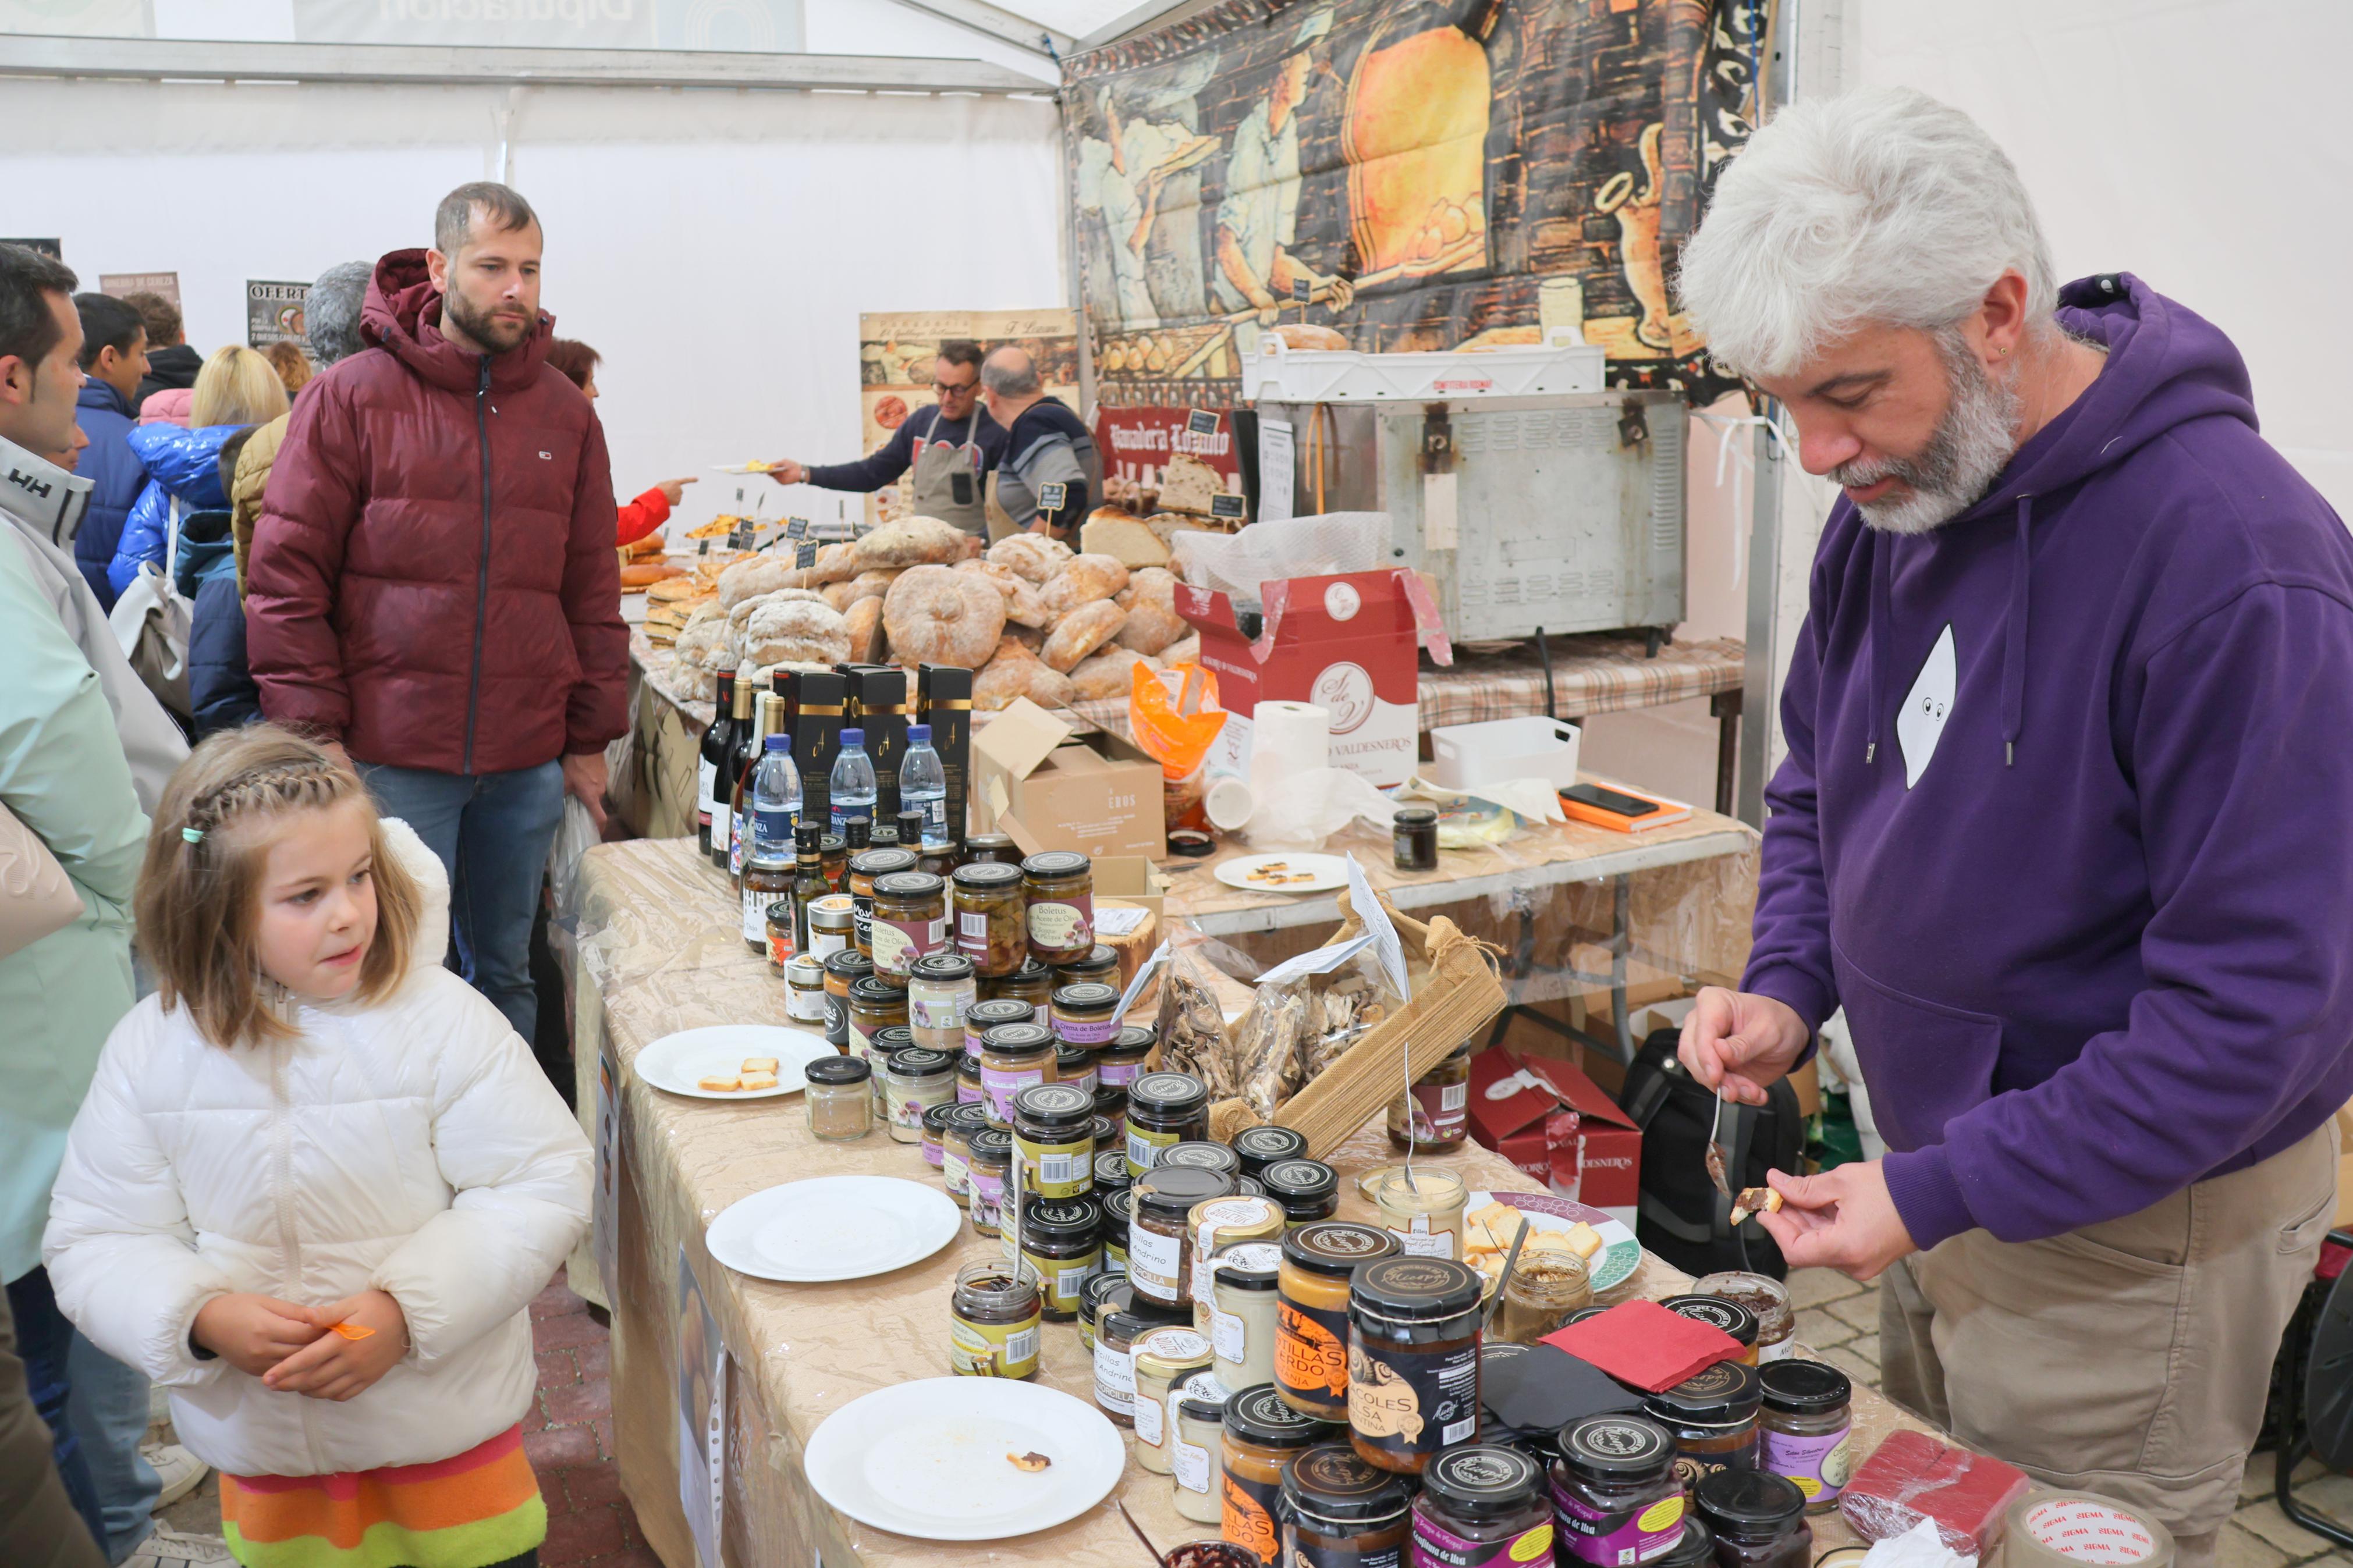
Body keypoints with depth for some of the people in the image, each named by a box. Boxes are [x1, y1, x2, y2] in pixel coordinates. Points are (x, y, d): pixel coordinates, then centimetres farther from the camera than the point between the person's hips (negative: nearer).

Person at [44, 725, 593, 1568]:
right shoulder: (150, 1051, -8)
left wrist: (407, 1310, -24)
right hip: (261, 1432, 2)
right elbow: (95, 1240, -2)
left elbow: (542, 1187, -15)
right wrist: (203, 1319, -21)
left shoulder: (440, 1018, -16)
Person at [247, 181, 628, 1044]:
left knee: (506, 973, 14)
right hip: (393, 761, -3)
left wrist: (591, 740, 9)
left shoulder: (565, 413, 9)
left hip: (527, 763, 4)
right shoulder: (352, 397, -2)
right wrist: (314, 741, -8)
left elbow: (592, 588, 12)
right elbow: (286, 580, -3)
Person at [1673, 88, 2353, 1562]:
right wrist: (1789, 987, -6)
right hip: (1950, 1173, 7)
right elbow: (1821, 787, 11)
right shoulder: (1897, 499, -3)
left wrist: (1940, 1195, -26)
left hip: (2133, 1218, -7)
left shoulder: (2234, 561, -27)